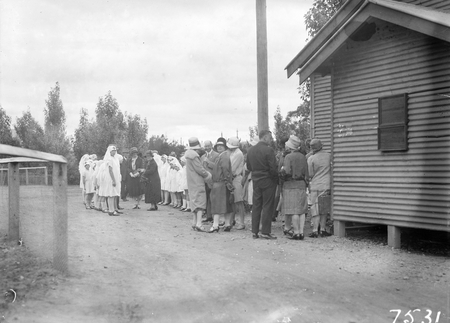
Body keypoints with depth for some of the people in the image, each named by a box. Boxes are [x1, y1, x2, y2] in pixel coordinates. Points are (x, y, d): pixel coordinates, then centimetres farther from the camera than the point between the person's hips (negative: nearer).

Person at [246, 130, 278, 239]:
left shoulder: (250, 150, 5)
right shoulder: (268, 150, -15)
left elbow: (249, 167, 10)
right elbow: (273, 169, -16)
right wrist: (277, 180, -4)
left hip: (256, 180, 6)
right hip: (268, 181, -6)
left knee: (256, 206, 10)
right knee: (267, 206, 1)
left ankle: (255, 231, 13)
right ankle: (265, 232, 2)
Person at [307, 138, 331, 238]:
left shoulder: (311, 158, -8)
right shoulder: (329, 156, 1)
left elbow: (310, 174, -4)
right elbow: (331, 170, 8)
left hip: (315, 186, -3)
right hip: (326, 185, 3)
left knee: (315, 208, 1)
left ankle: (315, 230, -2)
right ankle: (322, 229, 12)